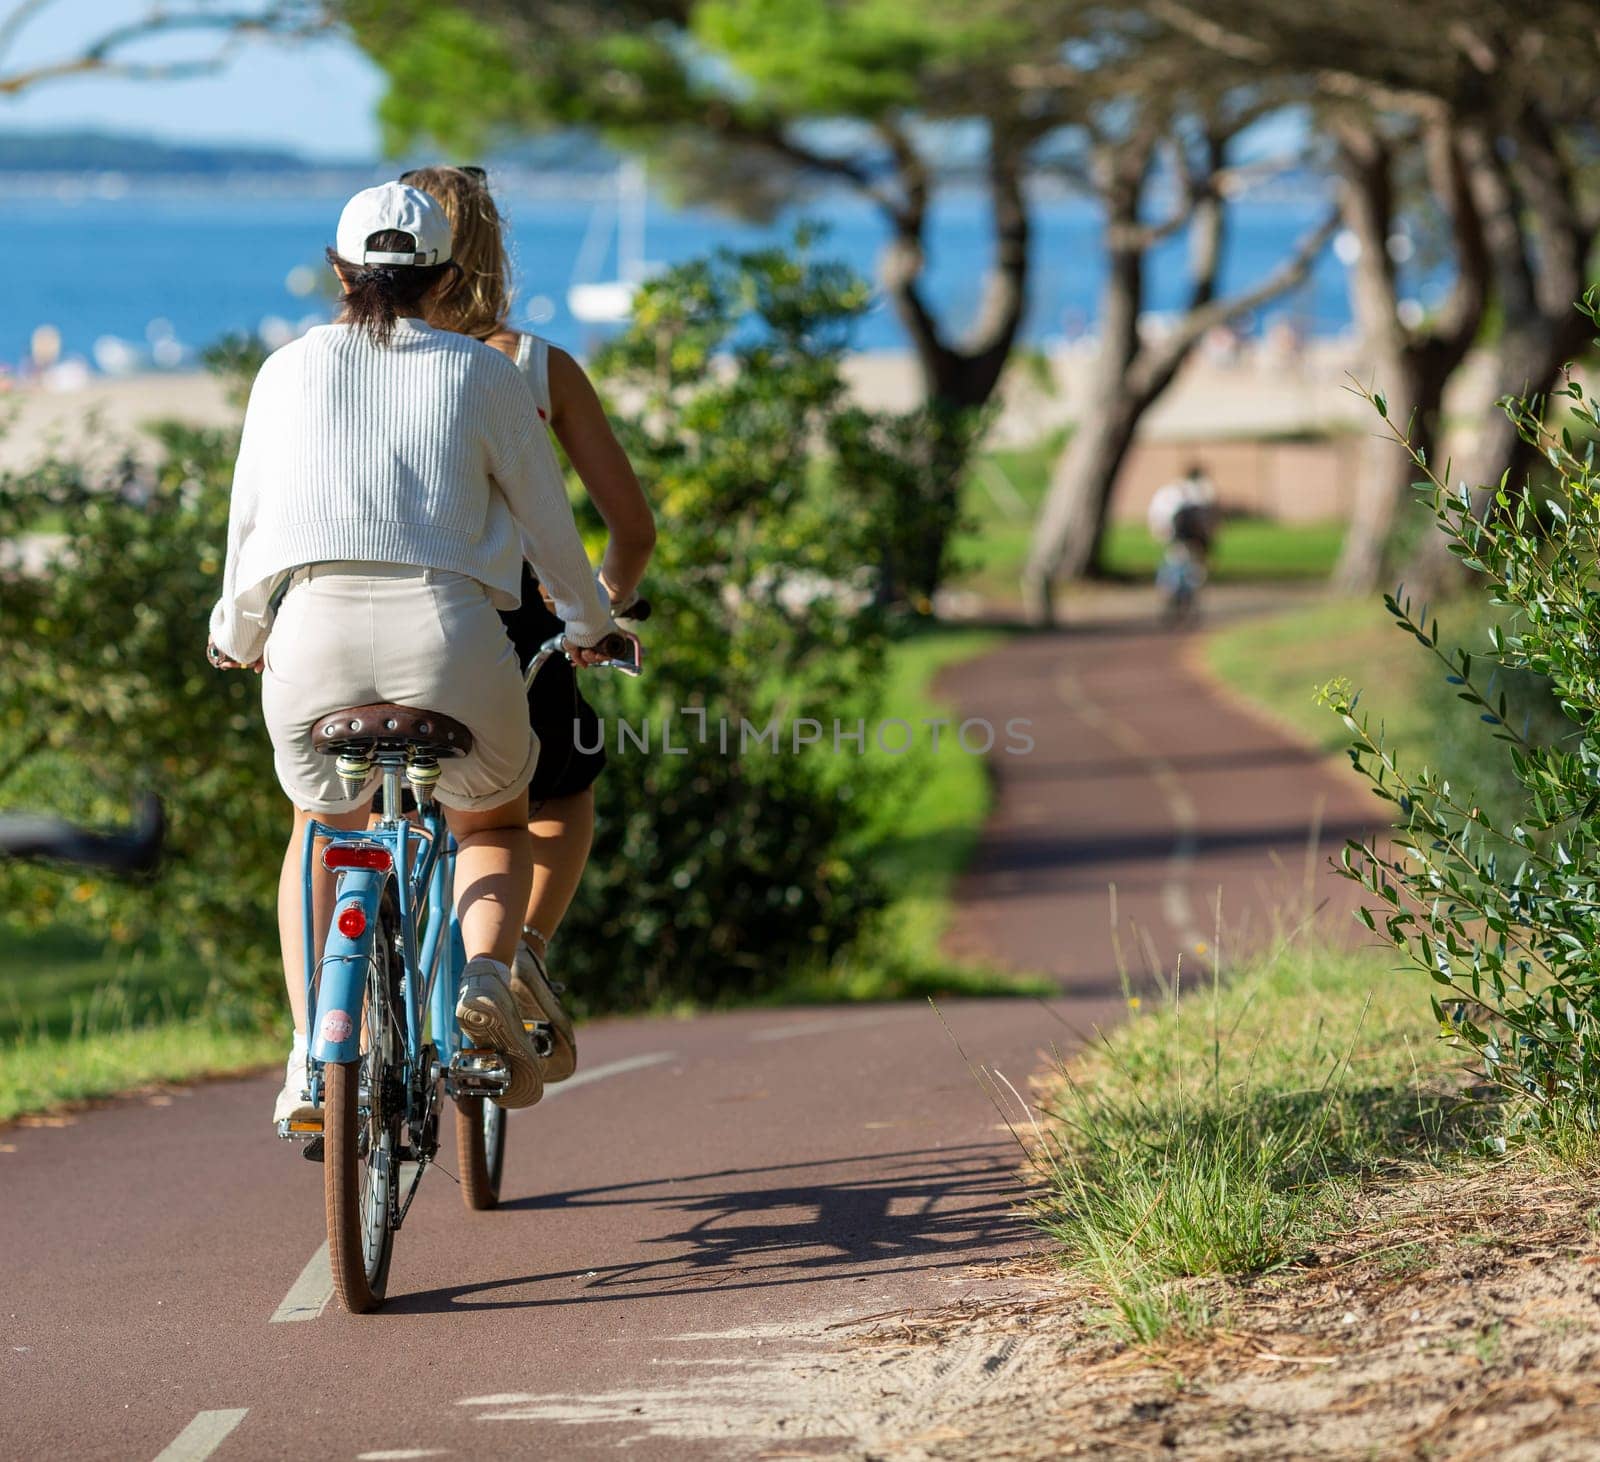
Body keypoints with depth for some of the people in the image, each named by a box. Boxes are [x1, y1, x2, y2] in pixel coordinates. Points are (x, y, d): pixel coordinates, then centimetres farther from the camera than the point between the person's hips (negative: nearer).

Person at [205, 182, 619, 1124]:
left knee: (325, 830, 26)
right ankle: (487, 976, -6)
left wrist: (237, 637, 36)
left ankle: (312, 1056, 11)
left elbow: (249, 517, 19)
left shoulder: (291, 369, 13)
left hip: (315, 625, 1)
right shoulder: (483, 373, 9)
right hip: (447, 626, -1)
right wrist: (589, 623, 33)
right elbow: (545, 516, 15)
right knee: (495, 825, 25)